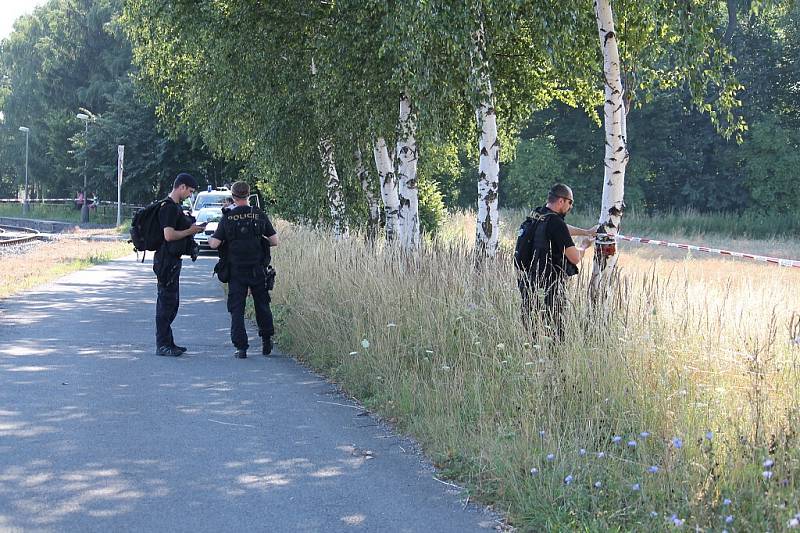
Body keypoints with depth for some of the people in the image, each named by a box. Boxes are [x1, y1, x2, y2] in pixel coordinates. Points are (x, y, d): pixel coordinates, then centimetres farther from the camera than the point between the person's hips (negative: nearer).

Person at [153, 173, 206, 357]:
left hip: (172, 260, 11)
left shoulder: (175, 206, 16)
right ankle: (162, 345, -3)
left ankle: (168, 343, 21)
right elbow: (169, 235, -24)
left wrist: (192, 229, 10)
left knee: (171, 303, 14)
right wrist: (190, 231, -13)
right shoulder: (169, 207, -16)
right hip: (166, 260, -11)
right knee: (167, 302, -7)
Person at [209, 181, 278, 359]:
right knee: (262, 305, 17)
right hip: (258, 269, 1)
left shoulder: (227, 218, -5)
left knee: (237, 309, 4)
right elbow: (274, 241, 0)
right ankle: (266, 342, 21)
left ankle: (241, 348, -1)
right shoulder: (260, 215, -1)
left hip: (236, 270, -1)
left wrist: (210, 239, 15)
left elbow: (214, 244, -7)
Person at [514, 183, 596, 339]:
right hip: (548, 287, -8)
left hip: (526, 283, 8)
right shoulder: (555, 222, -16)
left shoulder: (536, 214, 10)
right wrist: (585, 246, 7)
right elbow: (575, 258, -13)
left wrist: (587, 232, 36)